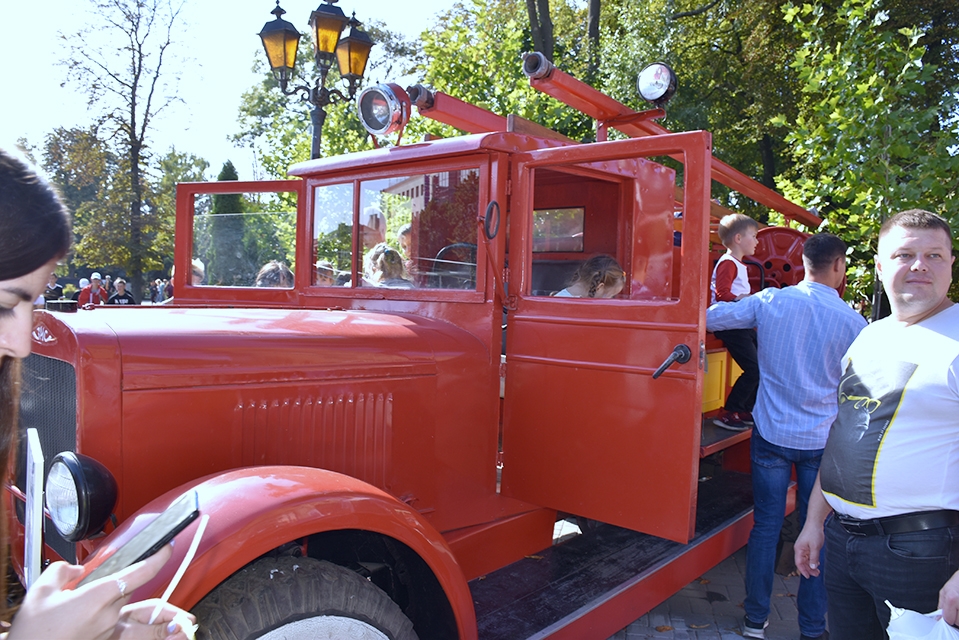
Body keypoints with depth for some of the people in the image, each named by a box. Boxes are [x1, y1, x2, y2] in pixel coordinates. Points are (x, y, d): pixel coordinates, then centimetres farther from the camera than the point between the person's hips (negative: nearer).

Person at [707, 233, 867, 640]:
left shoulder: (769, 302, -7)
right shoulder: (853, 322, -7)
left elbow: (710, 317, -2)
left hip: (772, 434, 1)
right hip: (823, 441, 0)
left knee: (766, 526, 11)